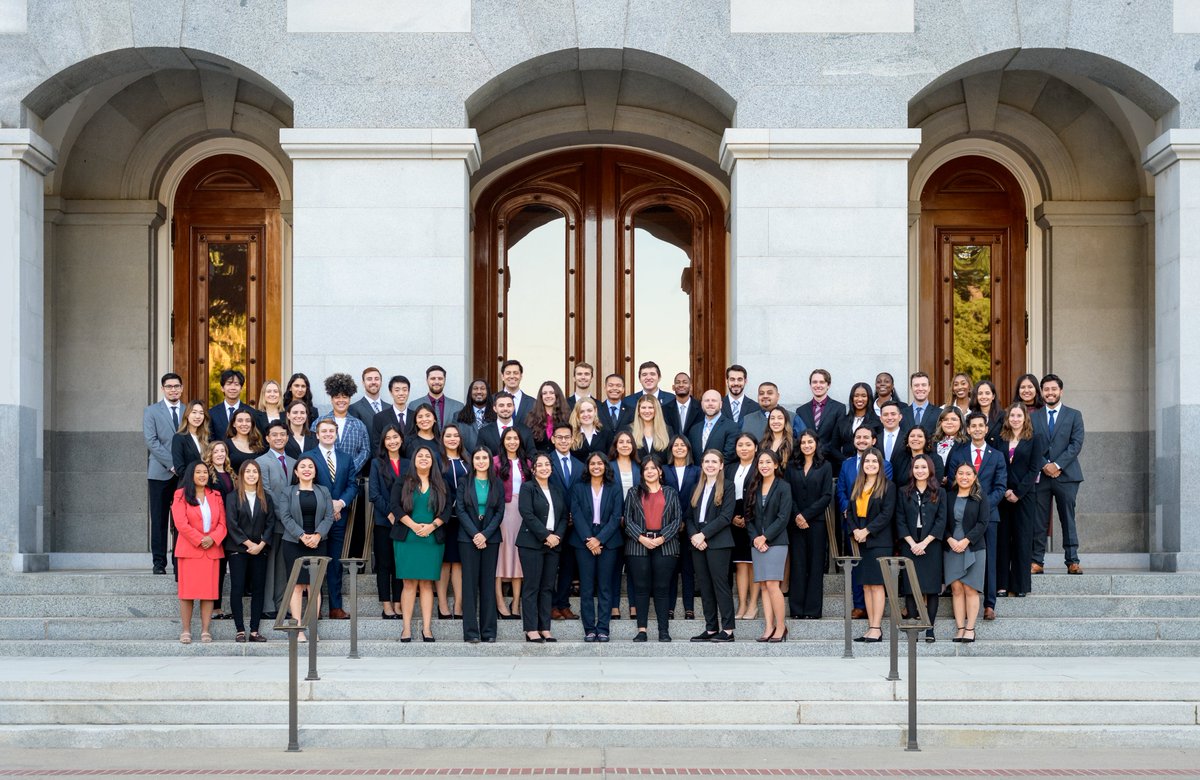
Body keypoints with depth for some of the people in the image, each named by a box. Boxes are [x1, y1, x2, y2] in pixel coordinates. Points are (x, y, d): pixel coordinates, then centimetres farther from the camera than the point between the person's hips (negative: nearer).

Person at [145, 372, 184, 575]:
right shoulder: (151, 411, 5)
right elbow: (151, 441, -5)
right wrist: (171, 464, -12)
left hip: (185, 473, 2)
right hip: (160, 473, -2)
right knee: (159, 520, 0)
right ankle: (159, 562, 3)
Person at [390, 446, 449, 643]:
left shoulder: (440, 485, 12)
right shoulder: (403, 482, 6)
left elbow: (447, 508, 5)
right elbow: (395, 506, -3)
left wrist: (432, 526, -10)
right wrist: (413, 525, -14)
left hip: (433, 538, 1)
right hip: (407, 538, -1)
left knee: (427, 583, 1)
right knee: (410, 582, -4)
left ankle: (427, 628, 1)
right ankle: (407, 628, -3)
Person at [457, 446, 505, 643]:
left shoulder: (497, 484, 8)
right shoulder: (465, 483, 5)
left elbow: (500, 512, 2)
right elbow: (461, 510, -1)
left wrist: (485, 534, -10)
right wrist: (474, 534, -12)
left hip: (491, 538, 1)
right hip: (468, 538, -1)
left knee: (488, 582, 1)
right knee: (470, 582, -3)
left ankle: (488, 631, 3)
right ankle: (471, 632, -3)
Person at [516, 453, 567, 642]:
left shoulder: (556, 490, 17)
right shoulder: (528, 488, 0)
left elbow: (564, 516, 13)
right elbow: (528, 514, -11)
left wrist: (557, 536, -5)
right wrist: (546, 535, -15)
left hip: (553, 544, 5)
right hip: (531, 544, -5)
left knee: (548, 587, 4)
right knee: (532, 587, -6)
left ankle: (545, 628, 6)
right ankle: (531, 630, -5)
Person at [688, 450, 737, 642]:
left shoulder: (727, 486, -1)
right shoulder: (697, 489, 18)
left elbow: (726, 516, -11)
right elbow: (690, 516, 13)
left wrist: (704, 534, -15)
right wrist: (693, 535, -6)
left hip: (718, 543, -6)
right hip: (698, 544, 6)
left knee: (720, 584, -8)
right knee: (704, 586, 5)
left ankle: (728, 630, -6)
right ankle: (711, 628, 9)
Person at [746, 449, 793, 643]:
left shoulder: (783, 487, -1)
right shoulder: (754, 488, 13)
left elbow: (783, 517, -8)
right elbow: (749, 517, 10)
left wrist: (765, 537, -12)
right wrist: (755, 538, -5)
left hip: (776, 542, -5)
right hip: (757, 542, 5)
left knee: (772, 584, -13)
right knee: (763, 586, 1)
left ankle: (781, 627, -8)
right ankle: (768, 627, 1)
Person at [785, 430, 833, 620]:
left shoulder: (825, 466, 4)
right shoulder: (792, 467, 11)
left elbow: (827, 496, -3)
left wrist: (806, 515, -10)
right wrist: (796, 516, -11)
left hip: (816, 522, -2)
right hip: (796, 523, 2)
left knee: (815, 565, -1)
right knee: (797, 565, 0)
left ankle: (812, 609, 0)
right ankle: (797, 609, 2)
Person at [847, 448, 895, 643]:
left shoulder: (887, 486, -3)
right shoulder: (857, 486, 14)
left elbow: (887, 514, -10)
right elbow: (850, 511, 12)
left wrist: (867, 531, -14)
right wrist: (855, 530, -5)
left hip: (879, 541, -6)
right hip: (860, 541, 6)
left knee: (876, 584, -8)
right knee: (866, 585, 5)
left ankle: (876, 629, -8)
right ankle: (871, 627, 8)